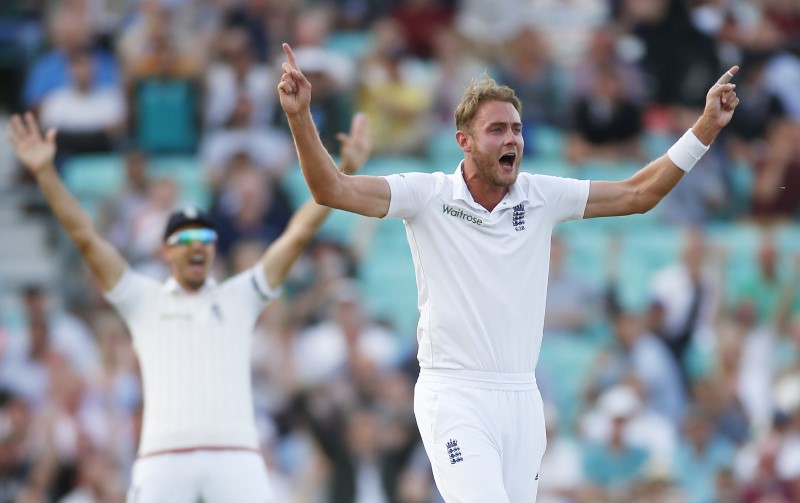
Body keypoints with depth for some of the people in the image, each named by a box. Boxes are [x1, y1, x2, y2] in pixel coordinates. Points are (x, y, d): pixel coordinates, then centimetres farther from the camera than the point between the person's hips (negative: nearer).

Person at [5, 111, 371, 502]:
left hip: (235, 453, 0)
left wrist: (345, 172, 5)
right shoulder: (143, 301, 16)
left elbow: (298, 235, 12)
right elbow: (86, 237, 9)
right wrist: (45, 173, 0)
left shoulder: (240, 297, 18)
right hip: (163, 455, 0)